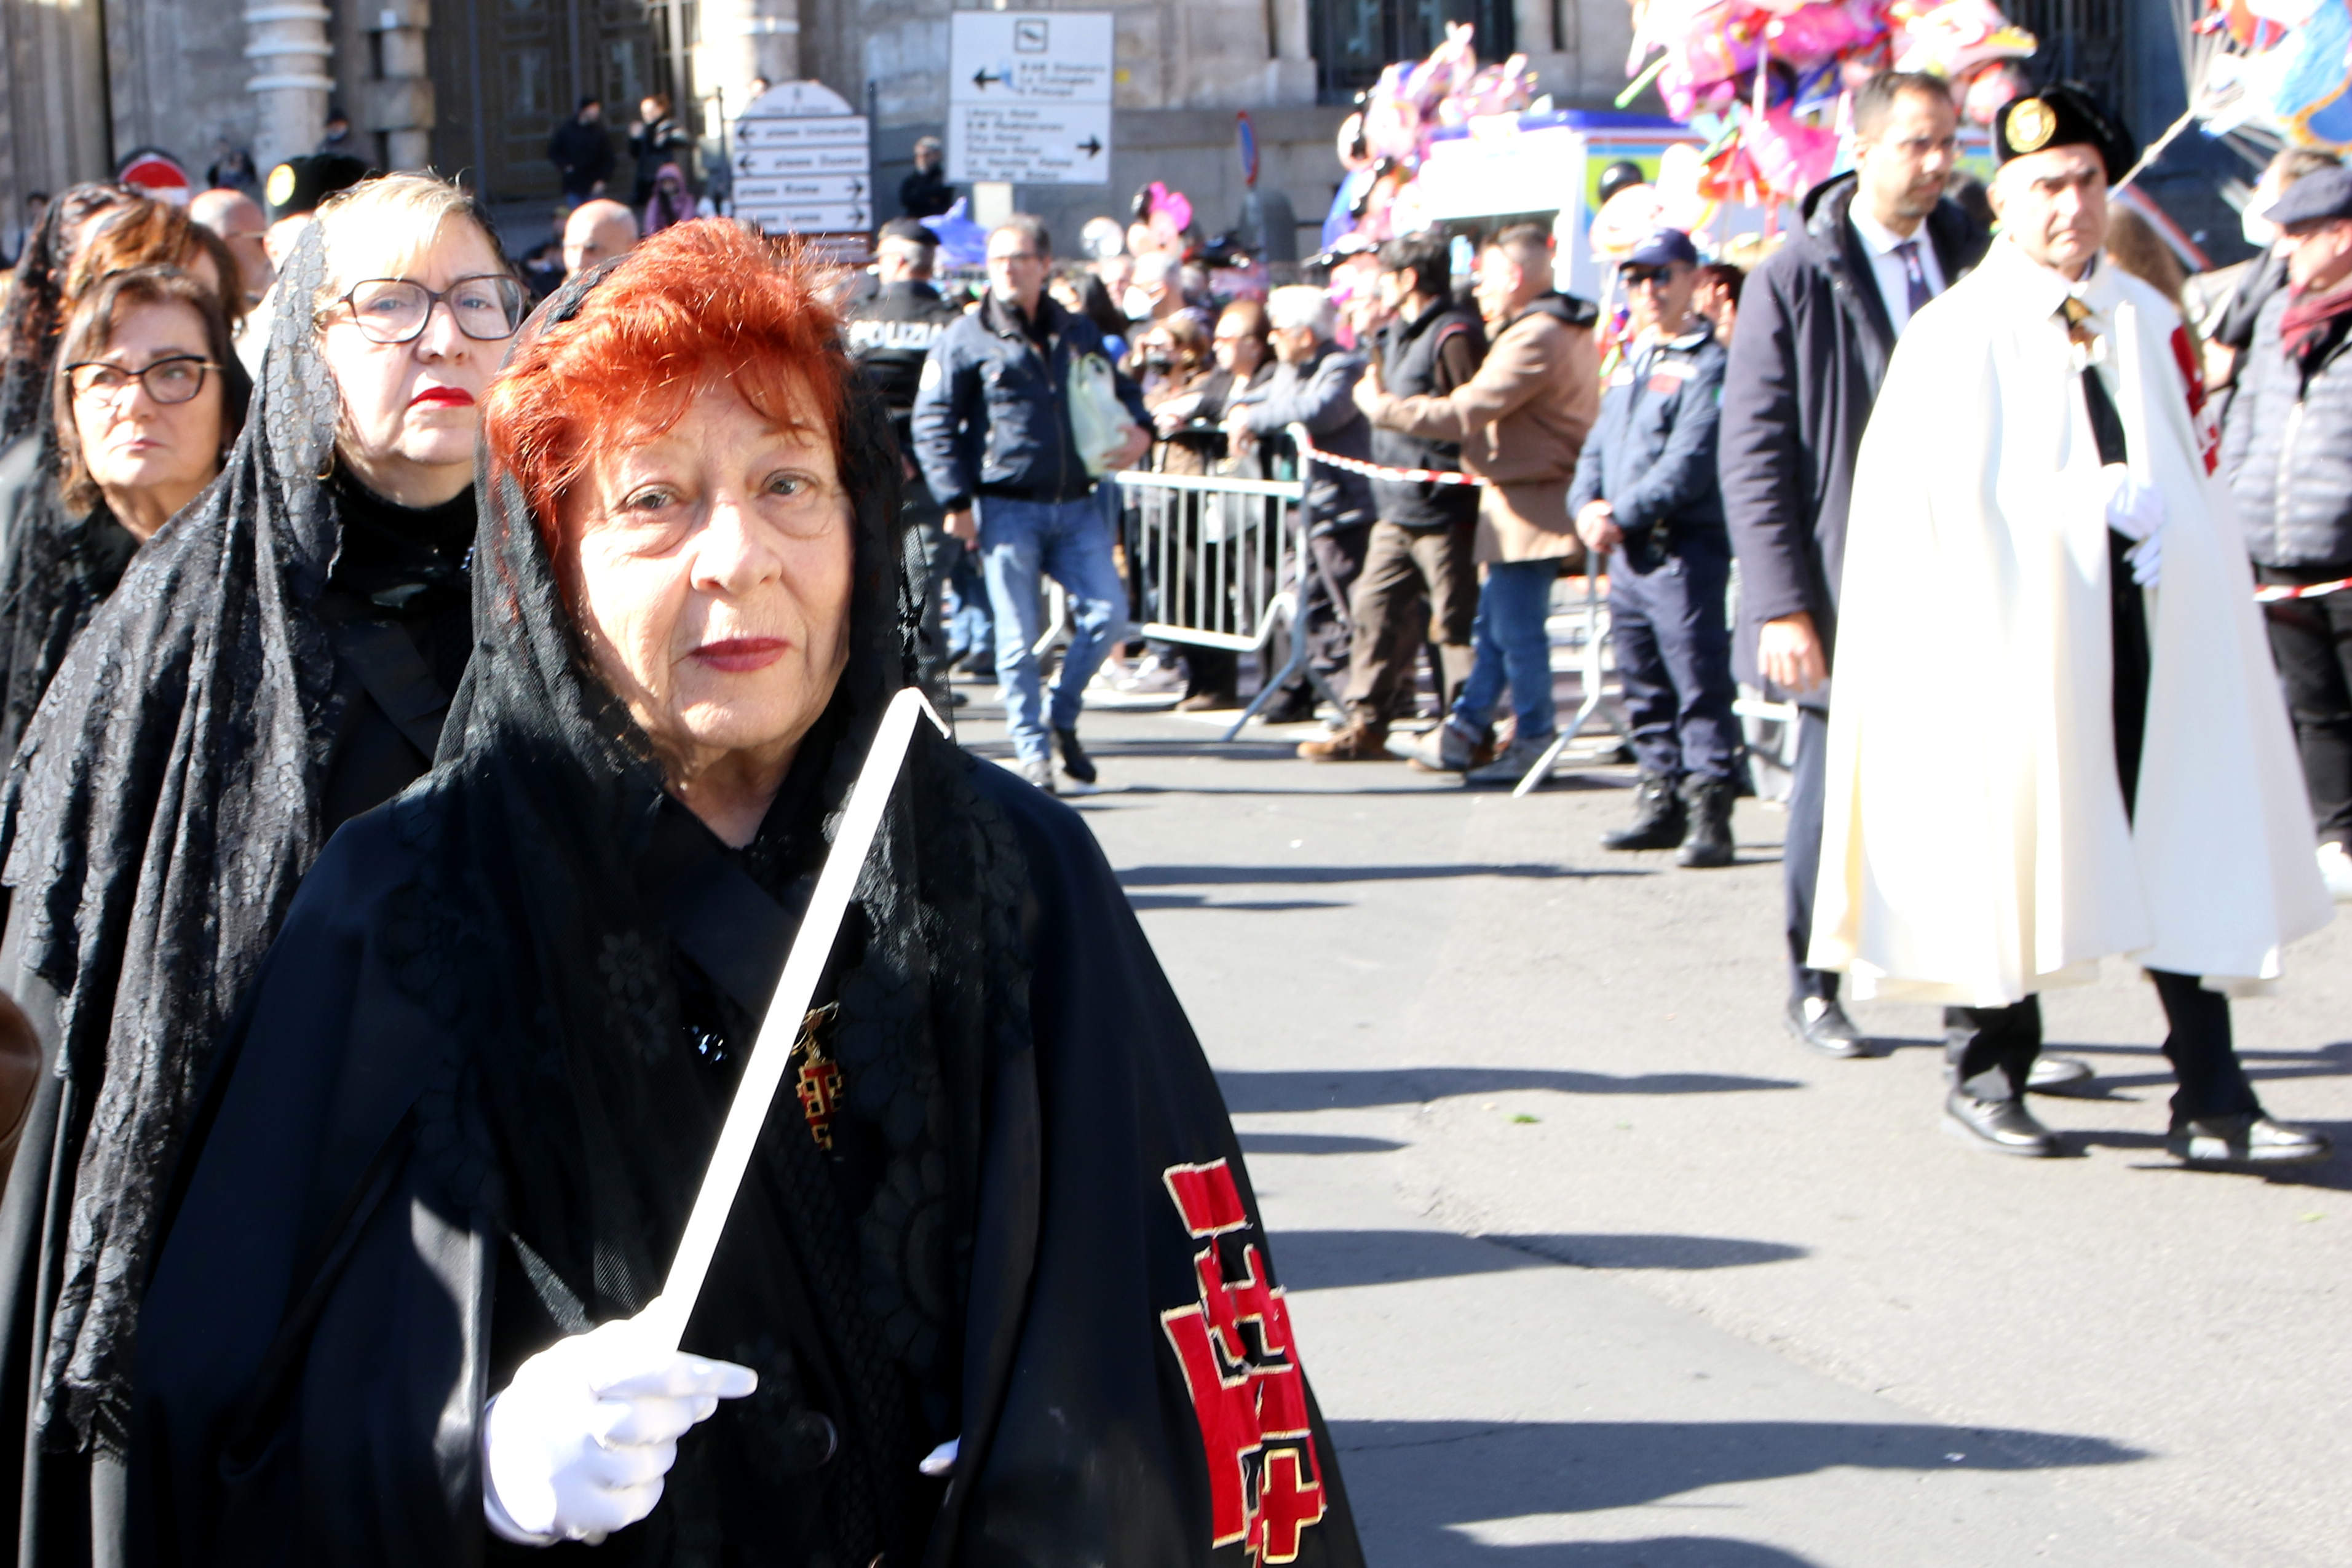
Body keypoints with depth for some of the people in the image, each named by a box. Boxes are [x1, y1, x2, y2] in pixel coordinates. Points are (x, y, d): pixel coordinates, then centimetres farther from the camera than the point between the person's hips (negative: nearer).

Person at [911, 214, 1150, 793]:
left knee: (1106, 610, -6)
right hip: (1007, 507, -4)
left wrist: (1139, 429, 4)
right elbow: (933, 423, -1)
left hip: (1076, 505, 4)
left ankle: (1062, 714, 17)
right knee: (1018, 635, -2)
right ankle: (1032, 749, 9)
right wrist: (956, 501, -9)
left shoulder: (1079, 334, 15)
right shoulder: (967, 339, 1)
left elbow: (1120, 391, 28)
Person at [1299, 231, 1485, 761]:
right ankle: (1366, 725, 12)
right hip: (1397, 511, 10)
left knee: (1456, 624, -2)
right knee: (1374, 609, 8)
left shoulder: (1454, 336, -13)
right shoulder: (1399, 336, 19)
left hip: (1443, 513, -10)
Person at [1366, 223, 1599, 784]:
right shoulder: (1567, 331, 15)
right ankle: (1466, 730, 20)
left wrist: (1380, 405, -12)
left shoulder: (1536, 339, -19)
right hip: (1528, 500, 10)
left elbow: (1462, 415, -22)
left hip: (1528, 508, -10)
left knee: (1517, 628, -2)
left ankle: (1534, 742, 6)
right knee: (1492, 625, 14)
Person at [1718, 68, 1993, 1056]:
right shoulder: (1793, 281, -3)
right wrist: (1782, 608, -12)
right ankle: (1814, 989, 22)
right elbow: (1754, 456, -5)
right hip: (1848, 595, -3)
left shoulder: (1976, 261, 7)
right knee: (1833, 794, 6)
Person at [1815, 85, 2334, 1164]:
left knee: (2191, 858, -1)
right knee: (2011, 846, 1)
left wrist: (2158, 516, 3)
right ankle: (1986, 1077, 17)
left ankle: (2211, 1103, 2)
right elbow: (1927, 499, -7)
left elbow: (2192, 472, 19)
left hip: (2153, 628, 4)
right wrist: (2087, 504, -10)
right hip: (2018, 628, -4)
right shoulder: (1957, 334, -1)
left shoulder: (2150, 323, 13)